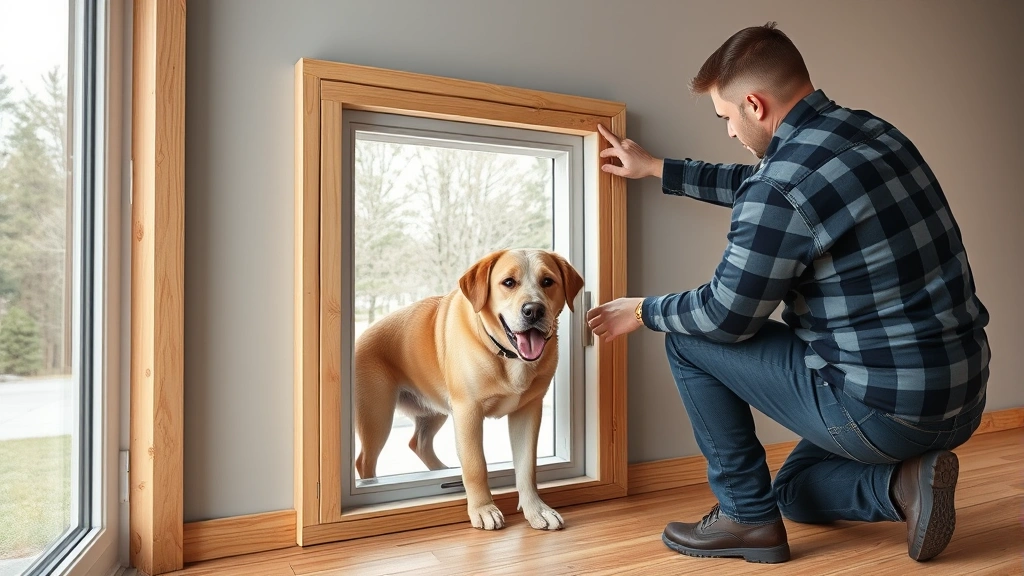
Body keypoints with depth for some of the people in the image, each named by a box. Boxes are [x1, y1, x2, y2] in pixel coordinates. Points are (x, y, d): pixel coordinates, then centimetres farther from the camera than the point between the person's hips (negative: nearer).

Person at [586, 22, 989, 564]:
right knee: (795, 492, 31)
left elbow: (725, 316, -13)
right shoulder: (872, 130, 6)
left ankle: (747, 517, 9)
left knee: (689, 338, 3)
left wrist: (643, 311, 6)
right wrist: (656, 169, 27)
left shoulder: (783, 184, -23)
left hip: (882, 408, -9)